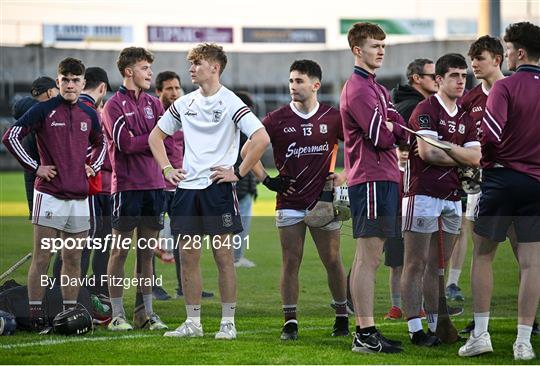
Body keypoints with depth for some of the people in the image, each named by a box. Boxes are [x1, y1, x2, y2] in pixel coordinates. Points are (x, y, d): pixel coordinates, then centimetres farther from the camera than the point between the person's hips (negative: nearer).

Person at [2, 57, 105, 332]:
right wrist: (34, 167, -10)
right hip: (49, 194, -5)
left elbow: (100, 144, 30)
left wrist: (93, 167, 12)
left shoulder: (89, 115, 11)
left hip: (79, 196, 5)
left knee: (73, 259, 8)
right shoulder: (44, 110, -5)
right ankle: (36, 315, -2)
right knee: (42, 258, -4)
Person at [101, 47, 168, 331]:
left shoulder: (153, 104, 14)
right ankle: (117, 314, 3)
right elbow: (125, 143, -14)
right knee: (120, 251, -1)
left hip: (154, 185, 5)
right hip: (127, 186, -5)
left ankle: (146, 312, 14)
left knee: (146, 252, 9)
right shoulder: (114, 105, -3)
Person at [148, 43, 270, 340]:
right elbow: (155, 136, 24)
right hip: (187, 187, 6)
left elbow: (261, 138, -16)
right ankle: (193, 323, 12)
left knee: (223, 256, -3)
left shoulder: (230, 103, -7)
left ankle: (228, 323, 4)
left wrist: (238, 173, -13)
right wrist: (166, 168, 11)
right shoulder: (184, 104, 11)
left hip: (218, 188, -6)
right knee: (188, 257, 5)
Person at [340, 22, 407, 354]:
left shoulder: (377, 89, 21)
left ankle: (367, 331, 15)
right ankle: (365, 335, -9)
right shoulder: (358, 88, -11)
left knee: (369, 258, 11)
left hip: (384, 179, 10)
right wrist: (392, 129, 3)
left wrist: (390, 128, -8)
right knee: (368, 258, -9)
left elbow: (401, 133, 14)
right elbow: (381, 136, -18)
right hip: (371, 180, -10)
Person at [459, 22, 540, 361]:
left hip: (502, 177, -4)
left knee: (482, 255, 10)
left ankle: (481, 333, 6)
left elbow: (491, 133, -20)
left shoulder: (506, 87, -10)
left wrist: (481, 154, 0)